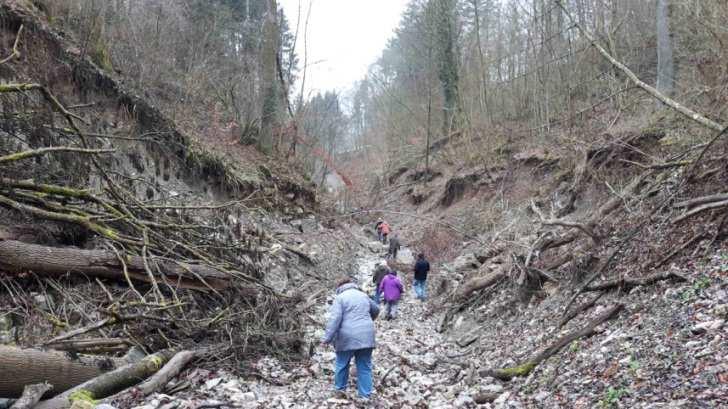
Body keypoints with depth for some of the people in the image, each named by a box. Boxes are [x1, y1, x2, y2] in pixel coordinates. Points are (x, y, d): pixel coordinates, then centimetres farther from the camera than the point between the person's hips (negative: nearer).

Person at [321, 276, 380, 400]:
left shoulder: (340, 298, -1)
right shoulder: (363, 295, 17)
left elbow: (335, 319, -13)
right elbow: (376, 310, 33)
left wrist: (327, 337, -14)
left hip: (348, 338, -4)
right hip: (366, 336, 4)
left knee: (342, 364, 16)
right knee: (364, 366, 10)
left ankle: (340, 389, 29)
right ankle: (365, 395, 11)